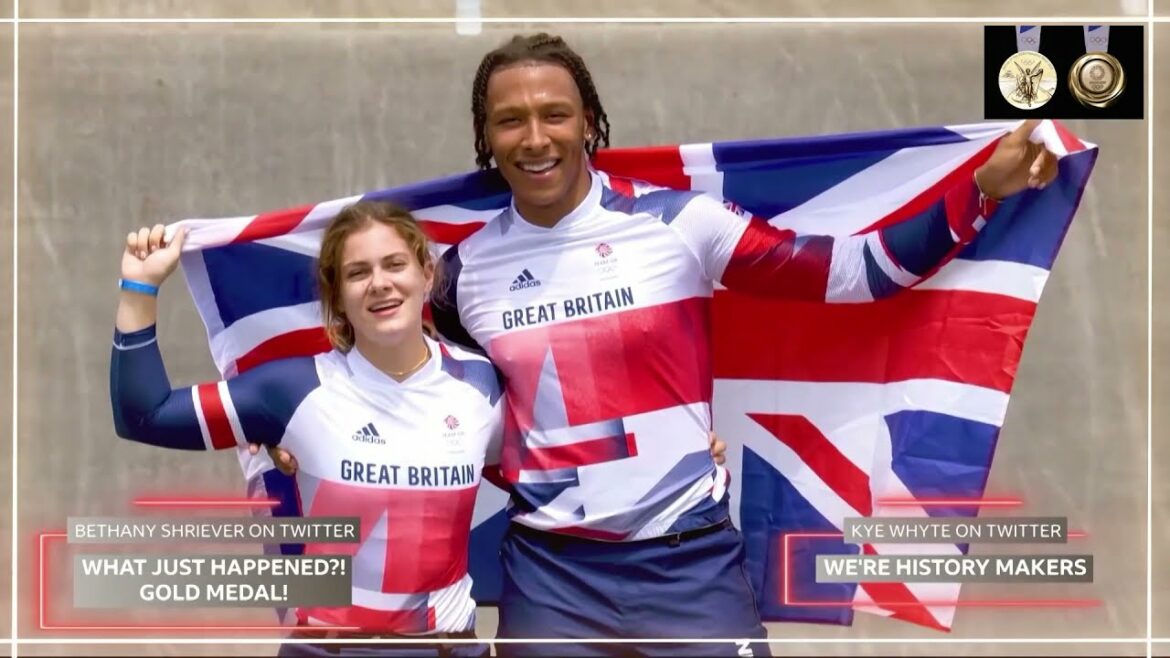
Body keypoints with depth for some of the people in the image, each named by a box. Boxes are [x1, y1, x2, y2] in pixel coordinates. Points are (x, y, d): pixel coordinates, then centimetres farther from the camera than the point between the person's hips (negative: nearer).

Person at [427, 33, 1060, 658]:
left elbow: (853, 269, -6)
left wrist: (982, 188, -14)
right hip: (550, 572, 2)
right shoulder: (466, 268, 1)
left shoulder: (675, 222, -7)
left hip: (689, 556, -2)